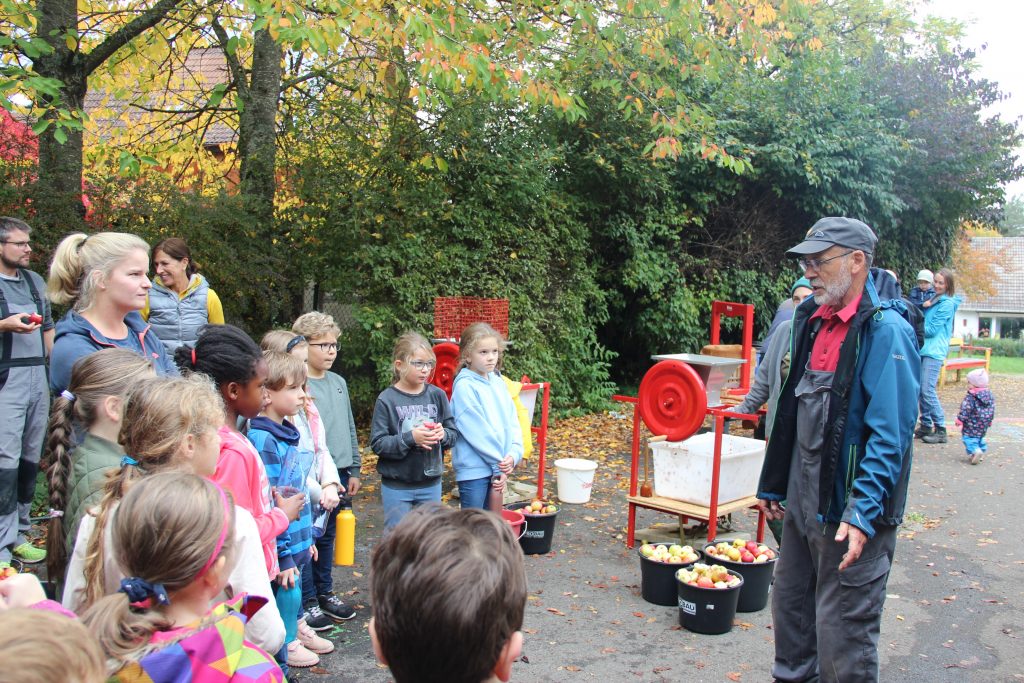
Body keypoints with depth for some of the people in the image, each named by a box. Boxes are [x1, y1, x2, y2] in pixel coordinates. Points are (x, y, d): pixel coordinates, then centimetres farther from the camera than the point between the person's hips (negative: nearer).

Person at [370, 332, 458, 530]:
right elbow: (377, 443, -12)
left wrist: (443, 434, -16)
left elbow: (453, 434, 6)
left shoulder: (437, 395, 2)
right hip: (396, 485, -3)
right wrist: (410, 438, -24)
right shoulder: (387, 400, -9)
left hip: (431, 483, 3)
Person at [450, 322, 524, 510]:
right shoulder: (465, 387, -14)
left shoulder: (498, 383, 8)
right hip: (473, 469, -7)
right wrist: (499, 462, -14)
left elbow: (512, 421, 8)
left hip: (498, 467, 7)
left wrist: (514, 453, -7)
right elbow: (477, 430, -17)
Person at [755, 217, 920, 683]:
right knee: (789, 606, 20)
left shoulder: (885, 330, -16)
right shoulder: (814, 320, 9)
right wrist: (772, 486, 17)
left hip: (849, 510, -8)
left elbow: (890, 434, -21)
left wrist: (863, 512, -26)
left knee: (842, 630, 3)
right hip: (803, 501, 8)